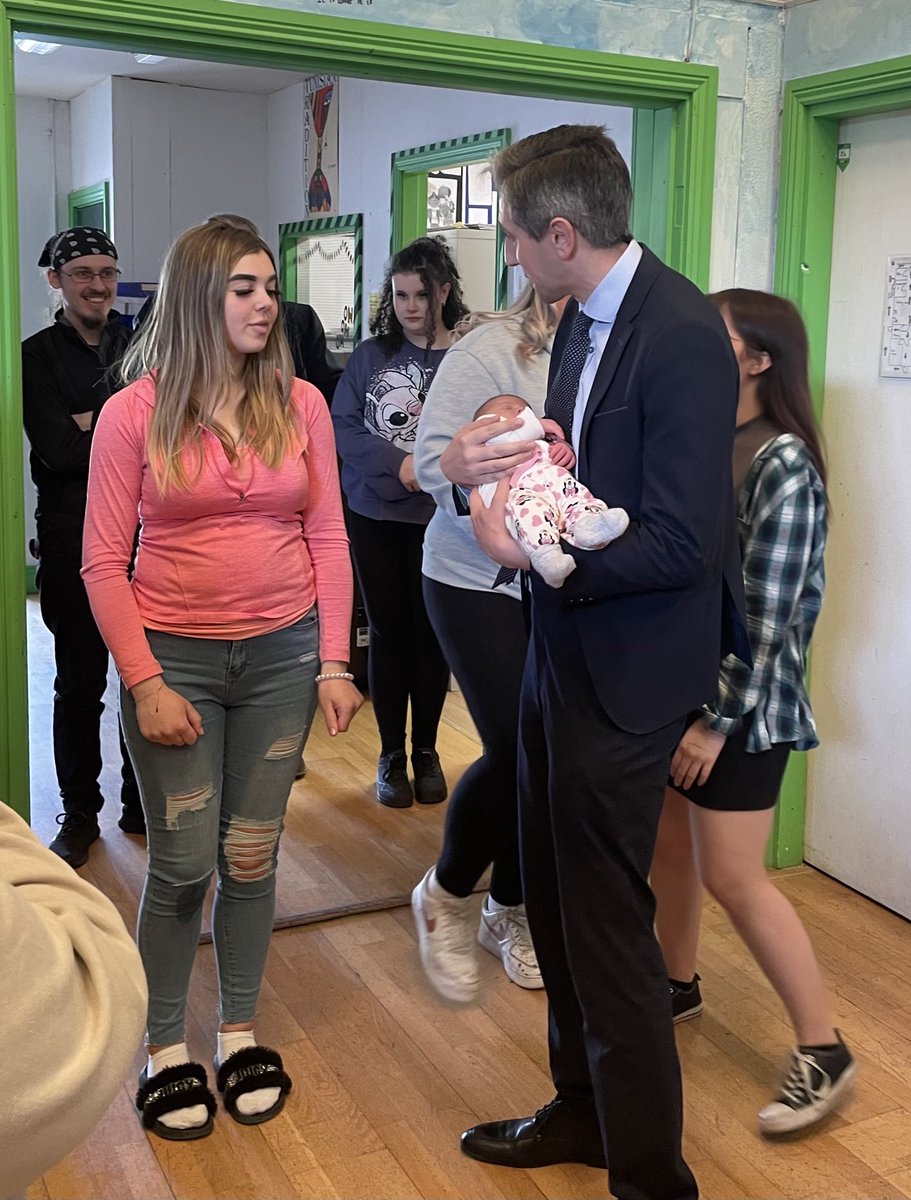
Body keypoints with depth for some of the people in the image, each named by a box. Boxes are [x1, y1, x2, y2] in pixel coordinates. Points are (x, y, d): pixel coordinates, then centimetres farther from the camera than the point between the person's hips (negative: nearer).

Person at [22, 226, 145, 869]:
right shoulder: (37, 356, 1)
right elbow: (56, 451, -12)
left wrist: (90, 424, -13)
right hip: (73, 542, -1)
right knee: (79, 683, 9)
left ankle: (144, 804, 24)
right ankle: (80, 814, 23)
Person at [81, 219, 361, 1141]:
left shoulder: (301, 405, 1)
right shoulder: (134, 412, -7)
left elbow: (328, 540, 3)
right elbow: (103, 563, -6)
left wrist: (334, 663, -1)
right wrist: (145, 682, -11)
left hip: (283, 654, 2)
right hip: (174, 658, -2)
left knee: (251, 856, 11)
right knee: (182, 864, 4)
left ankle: (240, 1034, 30)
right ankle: (165, 1050, 24)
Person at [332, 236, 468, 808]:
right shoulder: (371, 355, 0)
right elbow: (342, 428, -4)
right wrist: (398, 464, -16)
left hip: (440, 520, -1)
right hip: (376, 516, 1)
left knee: (430, 633, 9)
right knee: (389, 632, 9)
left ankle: (426, 750, 26)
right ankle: (391, 754, 22)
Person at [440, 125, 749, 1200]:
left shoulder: (682, 336, -20)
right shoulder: (584, 316, 8)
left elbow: (680, 544, -23)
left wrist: (530, 549, -18)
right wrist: (505, 460, -3)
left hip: (626, 671, -9)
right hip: (563, 653, 9)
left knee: (606, 925, 2)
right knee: (558, 905, 20)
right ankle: (583, 1113, 41)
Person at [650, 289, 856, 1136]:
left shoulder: (782, 462, -16)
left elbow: (770, 611, -18)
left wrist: (719, 719, -17)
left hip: (736, 699, -7)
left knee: (733, 878, -3)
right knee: (665, 845, 16)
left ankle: (824, 1052, 11)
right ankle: (678, 985, 39)